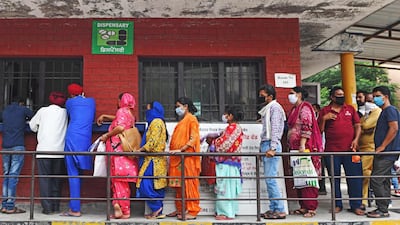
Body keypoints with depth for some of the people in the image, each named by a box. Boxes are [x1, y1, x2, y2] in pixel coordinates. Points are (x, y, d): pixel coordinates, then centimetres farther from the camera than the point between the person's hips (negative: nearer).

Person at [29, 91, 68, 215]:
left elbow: (32, 125, 16)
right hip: (59, 150, 1)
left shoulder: (43, 110, 7)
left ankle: (47, 207, -2)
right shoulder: (64, 112, 8)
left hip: (43, 150, -1)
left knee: (44, 178, 2)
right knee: (57, 179, 9)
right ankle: (56, 207, 10)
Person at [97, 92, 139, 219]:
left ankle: (124, 211, -9)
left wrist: (106, 135, -9)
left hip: (118, 149, -7)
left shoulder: (122, 111, -4)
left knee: (119, 180, -6)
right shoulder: (130, 114, 21)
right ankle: (122, 209, 3)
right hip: (126, 150, 7)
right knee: (122, 181, 6)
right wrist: (104, 116, 41)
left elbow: (120, 127, -20)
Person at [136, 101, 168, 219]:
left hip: (154, 160, -10)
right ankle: (158, 212, 12)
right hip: (153, 159, 10)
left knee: (147, 185, -9)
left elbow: (152, 141, -19)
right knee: (156, 187, 9)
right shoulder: (155, 122, 20)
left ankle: (157, 209, -4)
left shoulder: (156, 122, -11)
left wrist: (139, 150, -14)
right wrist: (141, 150, 14)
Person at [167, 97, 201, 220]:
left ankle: (192, 212, -1)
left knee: (188, 184, -5)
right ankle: (180, 209, 20)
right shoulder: (182, 120, 19)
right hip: (178, 158, 9)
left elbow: (193, 139, -16)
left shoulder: (191, 119, -6)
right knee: (179, 184, 11)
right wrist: (173, 150, 12)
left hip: (187, 158, -9)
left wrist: (181, 150, -23)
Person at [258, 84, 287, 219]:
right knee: (269, 179, 10)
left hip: (271, 145, -10)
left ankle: (280, 210, -5)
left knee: (271, 179, -10)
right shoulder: (267, 108, 20)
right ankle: (273, 209, 15)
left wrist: (272, 148, -23)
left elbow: (275, 129, -16)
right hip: (265, 145, 10)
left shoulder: (275, 107, -7)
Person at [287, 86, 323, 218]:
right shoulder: (294, 109, 20)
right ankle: (303, 206, 14)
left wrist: (302, 145, -24)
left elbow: (306, 127, -17)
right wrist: (292, 147, 23)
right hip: (296, 148, 9)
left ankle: (311, 207, -3)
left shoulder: (304, 107, -7)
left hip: (305, 147, -9)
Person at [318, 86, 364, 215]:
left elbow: (357, 125, 10)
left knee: (355, 177, 0)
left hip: (350, 149, 1)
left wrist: (356, 139, -4)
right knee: (335, 178, 7)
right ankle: (337, 204, 19)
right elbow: (320, 130, 5)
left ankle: (356, 205, 10)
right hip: (332, 150, -1)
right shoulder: (324, 111, 6)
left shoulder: (350, 109, 11)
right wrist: (324, 119, -10)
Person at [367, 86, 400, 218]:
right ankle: (383, 209, 17)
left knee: (376, 179, -11)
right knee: (384, 181, 11)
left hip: (387, 152, -10)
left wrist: (382, 146, -20)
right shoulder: (384, 112, 20)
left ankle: (382, 210, -5)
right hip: (384, 153, 10)